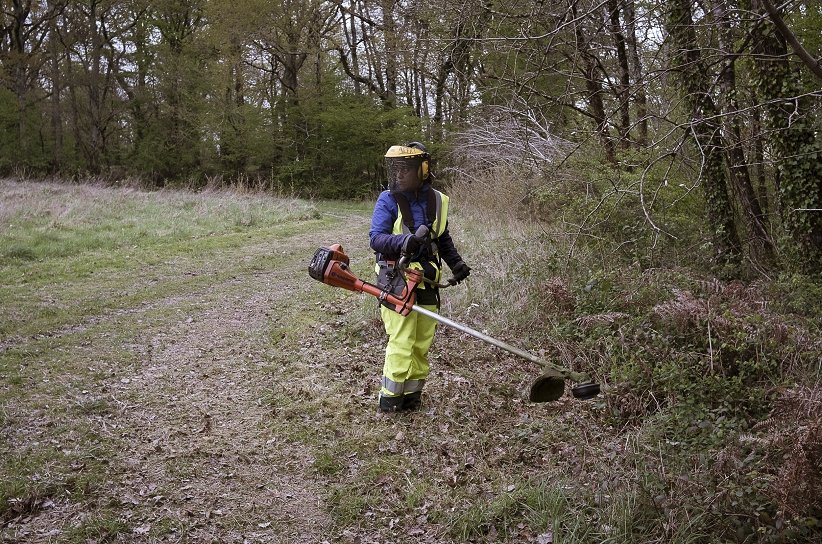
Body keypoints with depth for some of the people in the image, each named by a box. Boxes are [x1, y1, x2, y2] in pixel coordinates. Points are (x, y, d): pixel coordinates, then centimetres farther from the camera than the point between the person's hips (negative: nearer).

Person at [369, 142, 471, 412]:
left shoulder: (437, 201, 7)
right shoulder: (388, 200, -7)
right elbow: (376, 238, -16)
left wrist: (456, 263, 5)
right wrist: (401, 241, -35)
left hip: (426, 281, 5)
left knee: (422, 343, 10)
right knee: (402, 341, -7)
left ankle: (411, 394, 23)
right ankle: (390, 397, 6)